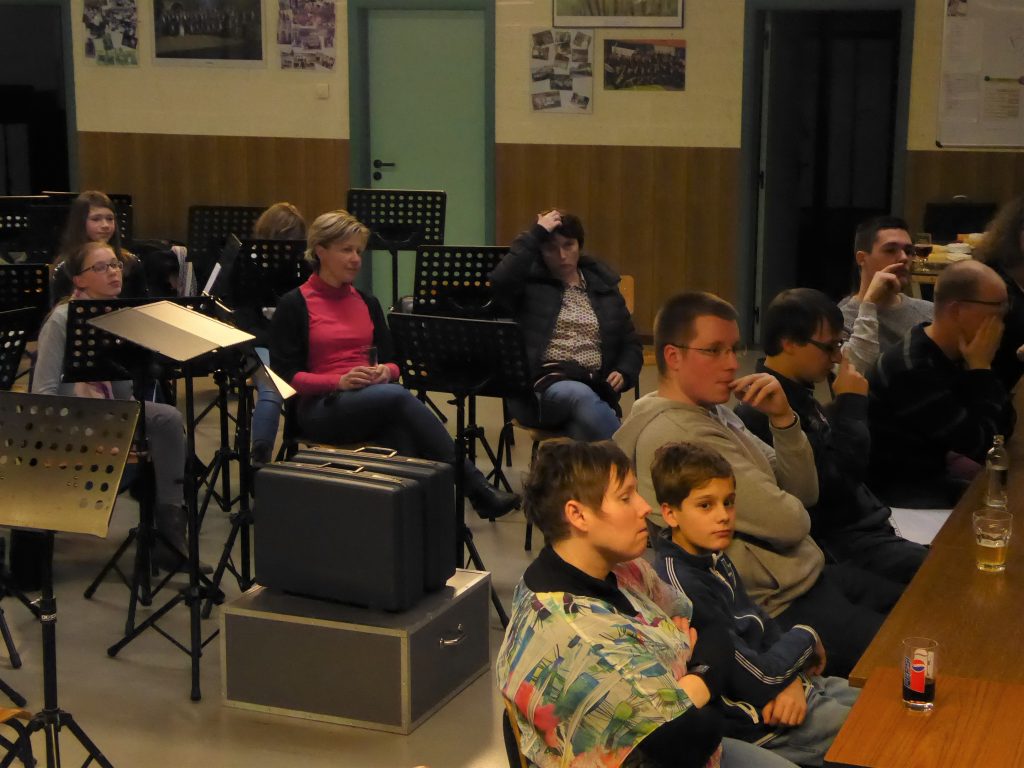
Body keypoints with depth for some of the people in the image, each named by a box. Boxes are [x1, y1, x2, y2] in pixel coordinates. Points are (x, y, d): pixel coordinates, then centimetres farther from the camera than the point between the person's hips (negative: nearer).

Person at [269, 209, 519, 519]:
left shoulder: (367, 302, 16)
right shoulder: (294, 305, -1)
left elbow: (391, 361, 15)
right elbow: (284, 375, -6)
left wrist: (385, 371, -11)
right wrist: (338, 381, -20)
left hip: (373, 404, 5)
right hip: (321, 407, -5)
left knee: (403, 430, -35)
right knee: (400, 397, -34)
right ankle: (476, 488, -34)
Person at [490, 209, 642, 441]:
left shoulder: (604, 287, 20)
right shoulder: (530, 281, 11)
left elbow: (631, 345, 24)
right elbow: (500, 282, -14)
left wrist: (623, 373, 2)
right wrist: (536, 234, -7)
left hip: (593, 389, 3)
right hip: (541, 386, -2)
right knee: (582, 397, -38)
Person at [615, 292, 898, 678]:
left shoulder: (714, 412, 9)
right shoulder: (677, 433, -23)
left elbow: (804, 493, 7)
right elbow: (788, 522, -22)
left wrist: (783, 417, -7)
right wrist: (784, 506, 2)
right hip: (779, 611, -10)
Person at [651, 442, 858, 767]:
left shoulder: (713, 558, 2)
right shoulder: (681, 587, -28)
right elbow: (759, 681, -23)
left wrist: (794, 679, -11)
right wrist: (806, 637, -6)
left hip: (788, 689, 9)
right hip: (755, 725, -9)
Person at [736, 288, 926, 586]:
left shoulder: (796, 394, 11)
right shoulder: (766, 411, -21)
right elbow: (835, 483, -24)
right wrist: (851, 404, -14)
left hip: (864, 523, 10)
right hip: (843, 547, -10)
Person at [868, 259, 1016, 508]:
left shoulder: (954, 354, 0)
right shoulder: (913, 369, -27)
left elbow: (1004, 427, 1)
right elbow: (981, 446, -24)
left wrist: (980, 369, -12)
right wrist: (981, 369, -18)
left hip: (932, 474, 9)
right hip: (892, 490, -9)